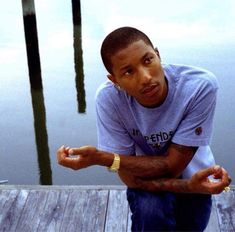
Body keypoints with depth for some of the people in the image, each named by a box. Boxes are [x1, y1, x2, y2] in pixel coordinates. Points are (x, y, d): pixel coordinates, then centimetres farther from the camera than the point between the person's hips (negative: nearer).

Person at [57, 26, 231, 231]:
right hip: (146, 181, -1)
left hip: (191, 176, 2)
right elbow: (130, 177, -21)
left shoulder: (200, 86, -32)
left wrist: (100, 158, -35)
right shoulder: (108, 98, -28)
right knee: (150, 207, -28)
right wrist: (189, 186, -35)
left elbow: (171, 166, -26)